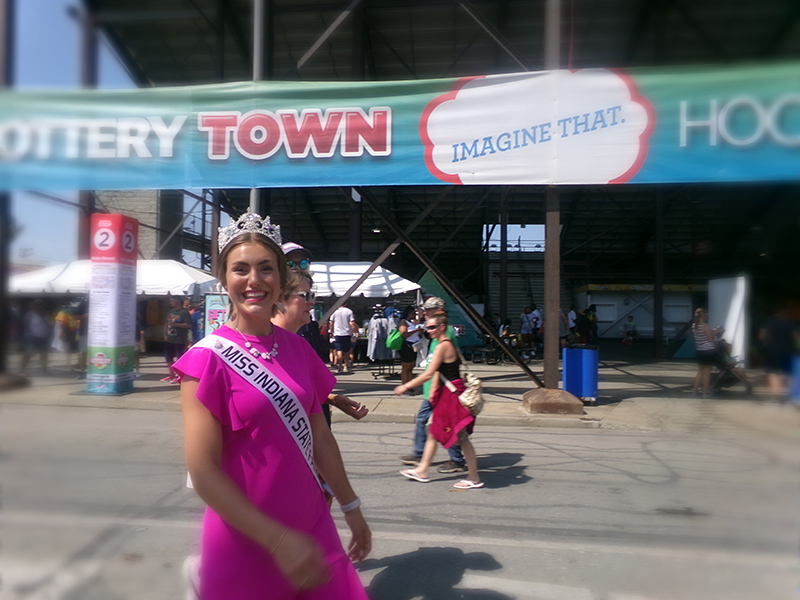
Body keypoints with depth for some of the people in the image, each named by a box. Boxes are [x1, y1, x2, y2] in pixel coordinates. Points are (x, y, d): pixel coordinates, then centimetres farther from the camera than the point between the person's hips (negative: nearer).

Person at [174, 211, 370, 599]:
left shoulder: (297, 348, 3)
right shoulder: (207, 358, -12)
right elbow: (203, 471, -17)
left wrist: (351, 507, 14)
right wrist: (277, 540, -22)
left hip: (312, 527, 5)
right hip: (245, 541, -4)